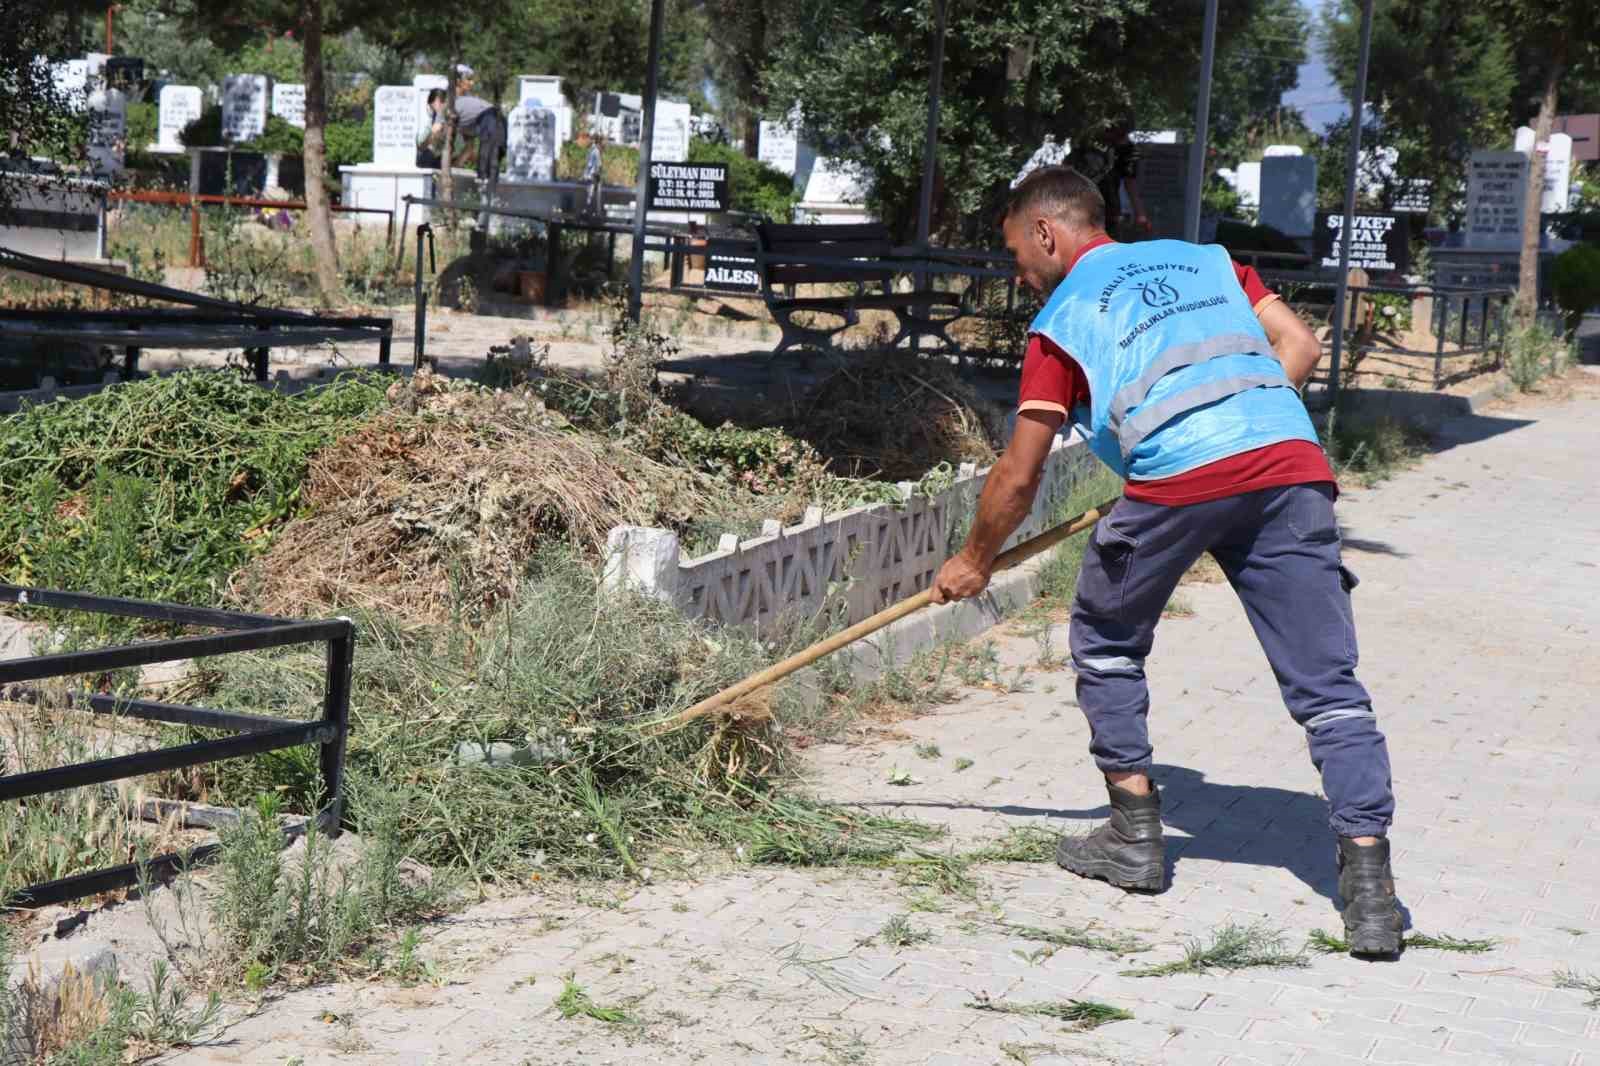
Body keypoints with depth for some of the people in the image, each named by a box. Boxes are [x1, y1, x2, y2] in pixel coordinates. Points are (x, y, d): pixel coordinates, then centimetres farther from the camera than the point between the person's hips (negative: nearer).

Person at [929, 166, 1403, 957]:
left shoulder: (1062, 318, 17)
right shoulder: (1204, 259, 29)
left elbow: (1019, 476, 16)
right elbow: (1298, 344, 18)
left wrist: (975, 561, 30)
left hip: (1179, 479, -3)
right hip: (1290, 464, 4)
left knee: (1105, 645, 22)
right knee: (1328, 686, 3)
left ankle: (1135, 834, 23)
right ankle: (1369, 886, -7)